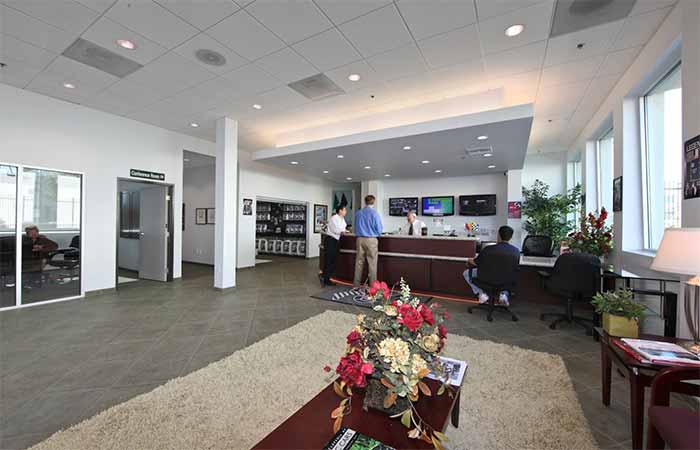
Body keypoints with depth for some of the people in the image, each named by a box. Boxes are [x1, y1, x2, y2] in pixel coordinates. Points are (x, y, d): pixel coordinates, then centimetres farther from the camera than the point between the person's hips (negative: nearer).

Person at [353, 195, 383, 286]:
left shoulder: (358, 213, 4)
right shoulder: (375, 214, -9)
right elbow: (380, 229, -5)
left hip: (360, 239, 4)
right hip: (371, 240, -4)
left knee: (359, 262, 11)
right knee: (372, 263, 3)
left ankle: (357, 284, 19)